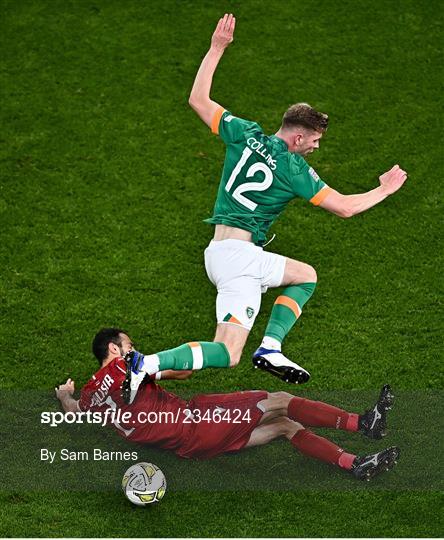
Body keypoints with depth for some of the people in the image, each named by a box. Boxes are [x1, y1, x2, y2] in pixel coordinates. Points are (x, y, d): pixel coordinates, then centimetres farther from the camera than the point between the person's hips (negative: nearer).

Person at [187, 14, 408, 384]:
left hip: (217, 253, 7)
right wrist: (384, 190, 13)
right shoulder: (293, 168, -6)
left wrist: (217, 48, 18)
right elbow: (344, 207, -3)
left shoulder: (246, 134, 7)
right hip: (238, 253, -7)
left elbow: (198, 100, 15)